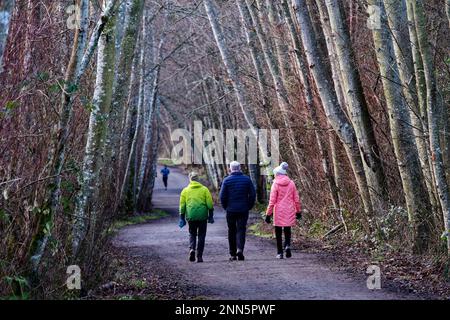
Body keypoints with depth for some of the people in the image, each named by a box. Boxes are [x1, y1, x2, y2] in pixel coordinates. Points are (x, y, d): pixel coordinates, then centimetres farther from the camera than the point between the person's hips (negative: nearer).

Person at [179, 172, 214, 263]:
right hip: (202, 216, -1)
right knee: (201, 235, 9)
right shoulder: (204, 189, 3)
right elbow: (210, 204, 0)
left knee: (192, 234, 17)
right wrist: (211, 216, 6)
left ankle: (192, 249, -9)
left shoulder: (185, 190, 5)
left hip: (191, 216, 1)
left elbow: (182, 205, 6)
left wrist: (182, 218, 12)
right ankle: (199, 256, 5)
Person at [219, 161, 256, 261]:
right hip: (243, 210, 0)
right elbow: (253, 194, -1)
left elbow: (222, 196, -6)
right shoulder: (247, 179, 0)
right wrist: (249, 206, 9)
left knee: (232, 231, 10)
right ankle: (240, 249, -21)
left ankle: (233, 254, 13)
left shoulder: (226, 180, -4)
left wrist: (226, 207, 7)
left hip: (231, 210, 0)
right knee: (241, 230, 1)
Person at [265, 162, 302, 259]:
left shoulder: (275, 184, -8)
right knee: (287, 230, 16)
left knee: (278, 232, 7)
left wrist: (268, 214, -4)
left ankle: (279, 252, 7)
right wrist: (298, 211, 16)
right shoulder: (291, 183, 2)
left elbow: (272, 201, -9)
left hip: (278, 212, -3)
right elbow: (296, 199, 6)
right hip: (289, 212, 3)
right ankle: (287, 245, -9)